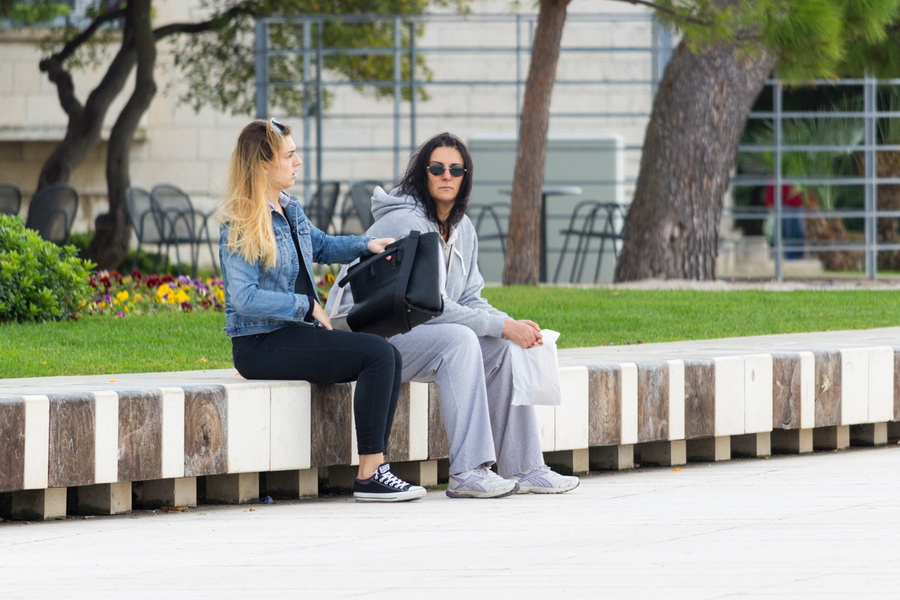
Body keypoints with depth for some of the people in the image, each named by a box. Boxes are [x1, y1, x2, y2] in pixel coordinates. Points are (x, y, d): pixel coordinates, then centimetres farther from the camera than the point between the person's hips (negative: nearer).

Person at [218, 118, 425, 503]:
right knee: (377, 354, -22)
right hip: (261, 345, -9)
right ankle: (368, 477, -22)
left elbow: (320, 246, 33)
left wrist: (365, 245, 14)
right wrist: (307, 306, -16)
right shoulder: (240, 226, -13)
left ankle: (375, 466, -16)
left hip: (294, 332, 9)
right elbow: (244, 299, -21)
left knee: (388, 356, -11)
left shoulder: (290, 208, 14)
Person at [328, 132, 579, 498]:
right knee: (458, 340, -31)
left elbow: (469, 301, 10)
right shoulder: (406, 222, -19)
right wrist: (501, 326, -22)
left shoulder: (462, 228, 10)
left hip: (411, 330, 9)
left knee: (505, 347, -8)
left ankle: (523, 468, -8)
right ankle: (468, 473, -35)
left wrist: (514, 325, -10)